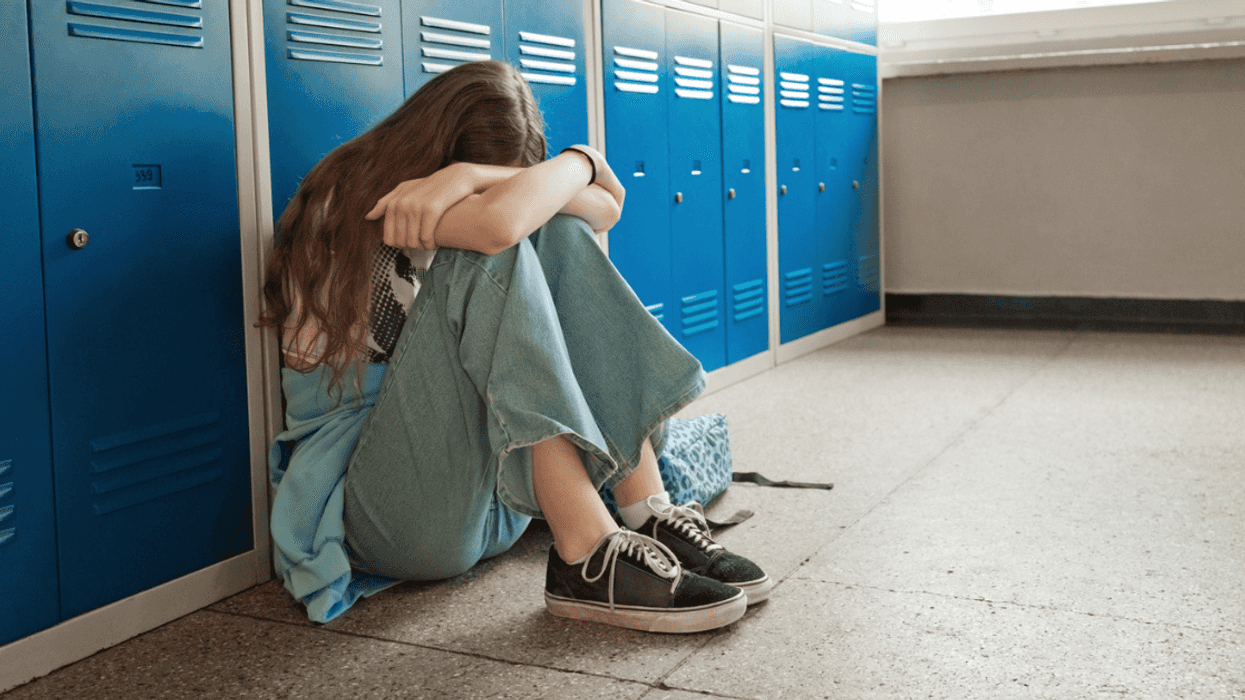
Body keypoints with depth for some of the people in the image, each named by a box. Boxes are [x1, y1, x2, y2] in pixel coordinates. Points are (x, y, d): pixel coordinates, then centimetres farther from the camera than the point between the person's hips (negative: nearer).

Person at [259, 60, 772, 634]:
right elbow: (500, 223, -30)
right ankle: (588, 558, -33)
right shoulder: (355, 197, -9)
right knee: (488, 257, -27)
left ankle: (652, 515, -19)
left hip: (488, 490, 7)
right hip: (378, 511, -7)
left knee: (559, 235, -10)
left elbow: (607, 206, -3)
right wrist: (577, 162, -11)